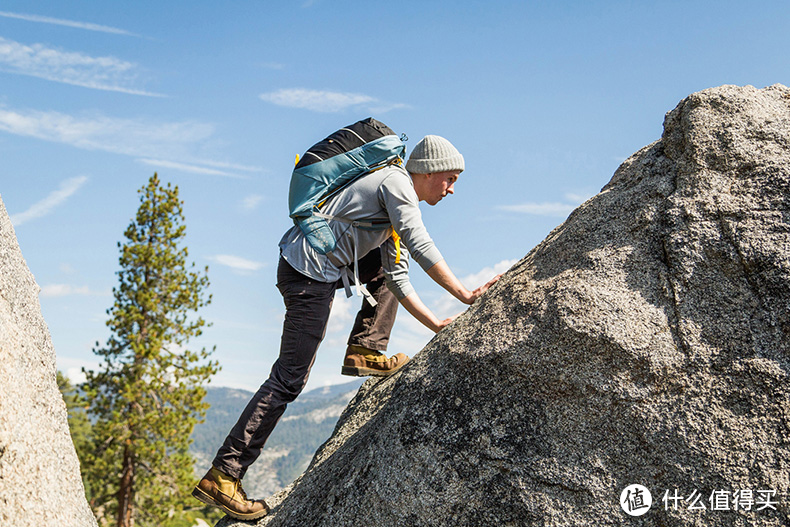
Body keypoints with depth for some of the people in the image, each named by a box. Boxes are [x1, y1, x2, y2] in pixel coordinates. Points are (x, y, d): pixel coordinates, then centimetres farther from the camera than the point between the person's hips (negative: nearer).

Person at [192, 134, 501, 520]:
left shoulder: (404, 207, 20)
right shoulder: (396, 182, -7)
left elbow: (397, 280, 17)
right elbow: (421, 248, -18)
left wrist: (435, 324, 11)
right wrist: (465, 295, -15)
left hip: (323, 267, 10)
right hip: (309, 271, -10)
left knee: (389, 265, 23)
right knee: (289, 379, -10)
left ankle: (364, 350, 11)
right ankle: (222, 476, -8)